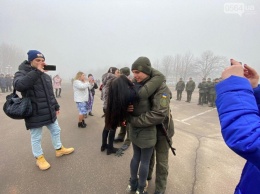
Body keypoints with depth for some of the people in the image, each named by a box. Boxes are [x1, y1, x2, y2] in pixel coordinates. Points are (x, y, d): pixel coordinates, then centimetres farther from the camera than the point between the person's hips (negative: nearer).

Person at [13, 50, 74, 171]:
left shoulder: (46, 76, 10)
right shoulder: (22, 73, -10)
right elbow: (18, 85, -34)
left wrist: (56, 106, 18)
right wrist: (37, 72, -31)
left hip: (49, 112, 7)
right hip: (35, 115, -6)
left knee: (56, 131, 19)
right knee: (36, 138, 10)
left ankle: (59, 149, 40)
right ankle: (39, 158, 32)